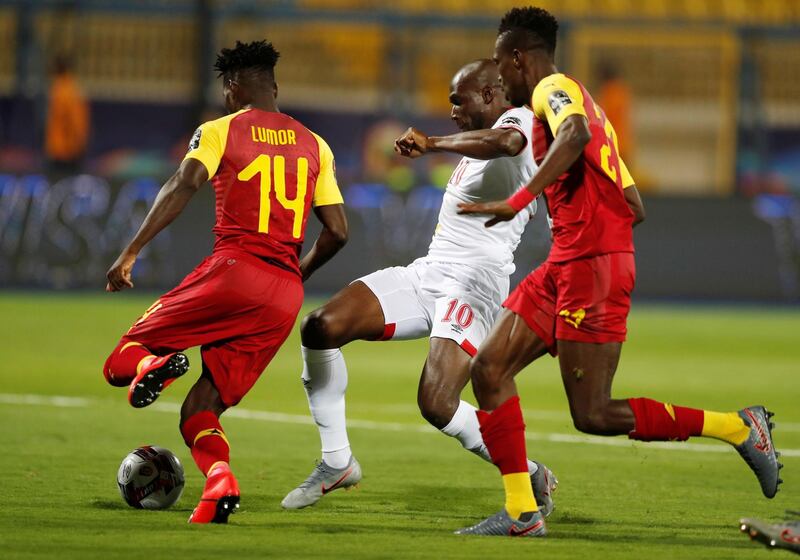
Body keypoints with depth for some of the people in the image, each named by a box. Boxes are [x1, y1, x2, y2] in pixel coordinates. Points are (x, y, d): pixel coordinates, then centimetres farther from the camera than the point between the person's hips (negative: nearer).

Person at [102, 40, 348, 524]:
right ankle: (219, 480, -24)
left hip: (234, 270, -4)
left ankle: (149, 364, -31)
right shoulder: (315, 146, 19)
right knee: (200, 412, 8)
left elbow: (185, 183, -11)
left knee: (122, 362, 6)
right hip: (285, 295, 4)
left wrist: (132, 251, -15)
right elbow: (337, 231, 14)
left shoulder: (221, 131, 7)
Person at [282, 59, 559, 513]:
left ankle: (530, 477, 1)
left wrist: (432, 144, -33)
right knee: (320, 328, -8)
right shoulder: (482, 141, 21)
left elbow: (506, 142, -34)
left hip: (472, 284, -10)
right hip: (427, 272, 10)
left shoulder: (518, 121, -9)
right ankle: (337, 463, 2)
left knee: (438, 406, -23)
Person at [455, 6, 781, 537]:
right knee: (490, 369, 3)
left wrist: (520, 200, -34)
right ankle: (521, 513, 2)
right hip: (565, 266, 10)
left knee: (594, 416, -10)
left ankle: (739, 428, 0)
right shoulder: (586, 105, 23)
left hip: (592, 265, -10)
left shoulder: (553, 89, -6)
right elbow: (634, 208, 21)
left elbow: (576, 134, -32)